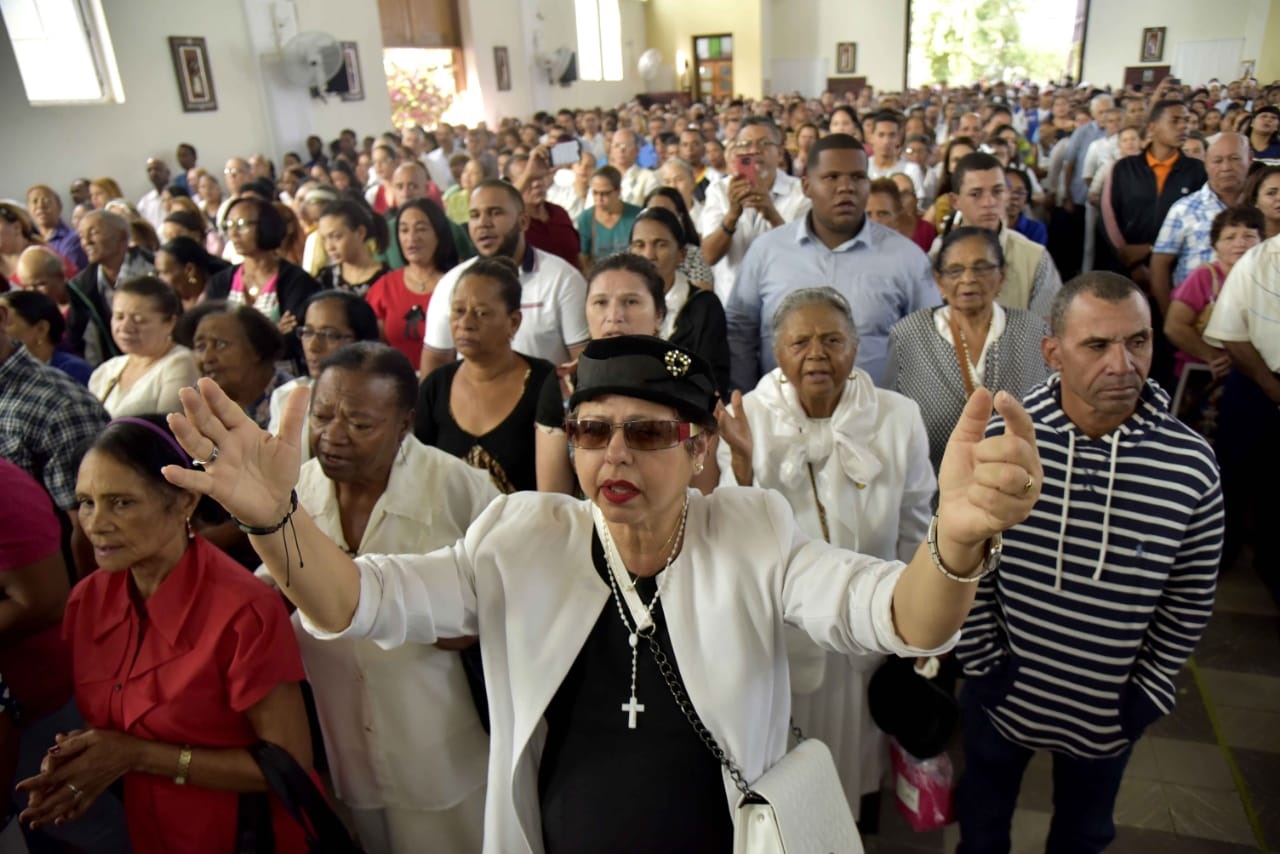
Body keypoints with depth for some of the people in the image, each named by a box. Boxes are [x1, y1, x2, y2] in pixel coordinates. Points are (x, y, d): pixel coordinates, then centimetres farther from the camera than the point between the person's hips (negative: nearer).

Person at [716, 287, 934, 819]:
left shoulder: (898, 418, -10)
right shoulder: (746, 417, -14)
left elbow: (914, 531, 0)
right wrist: (741, 460, -30)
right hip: (774, 634, -1)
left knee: (854, 764, 24)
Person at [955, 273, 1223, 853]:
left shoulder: (1191, 466, -17)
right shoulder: (999, 441, -20)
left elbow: (1189, 604, -5)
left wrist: (1147, 693, -2)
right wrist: (985, 662, -7)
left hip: (1110, 712, 1)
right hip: (1002, 694, 0)